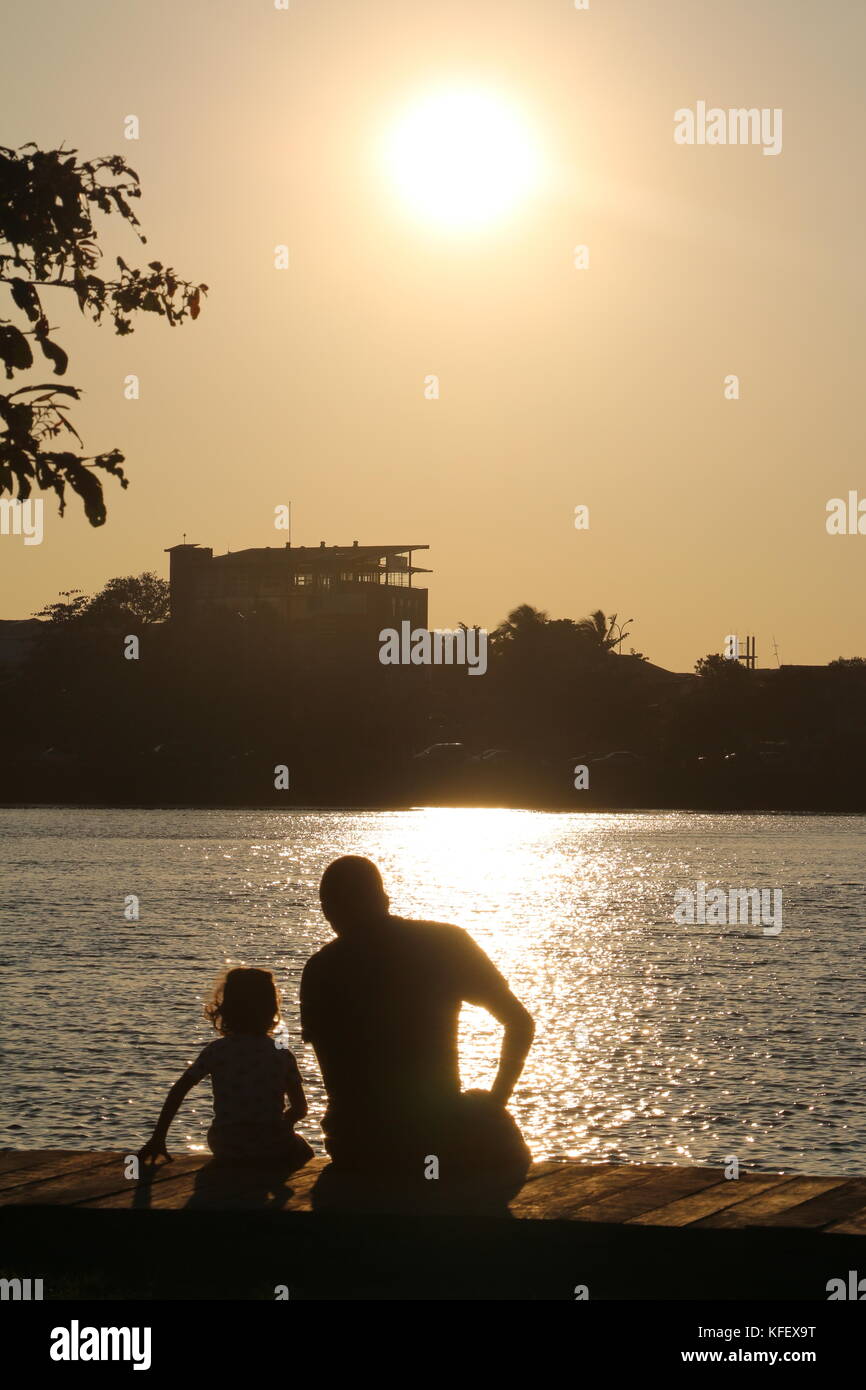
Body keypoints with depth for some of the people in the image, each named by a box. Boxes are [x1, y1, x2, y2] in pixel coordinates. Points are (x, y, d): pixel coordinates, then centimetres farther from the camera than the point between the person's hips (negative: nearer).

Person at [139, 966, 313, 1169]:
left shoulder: (216, 1051, 0)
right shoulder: (281, 1055, 0)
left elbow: (177, 1091, -2)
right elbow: (300, 1109, 2)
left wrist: (157, 1138, 3)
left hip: (227, 1151, 1)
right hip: (273, 1151, -1)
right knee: (301, 1150, 33)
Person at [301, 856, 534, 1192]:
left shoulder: (320, 971, -1)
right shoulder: (446, 943, -3)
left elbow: (337, 1079, 4)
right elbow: (520, 1023, -3)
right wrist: (496, 1101, 7)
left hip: (356, 1154, 2)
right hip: (439, 1143, -2)